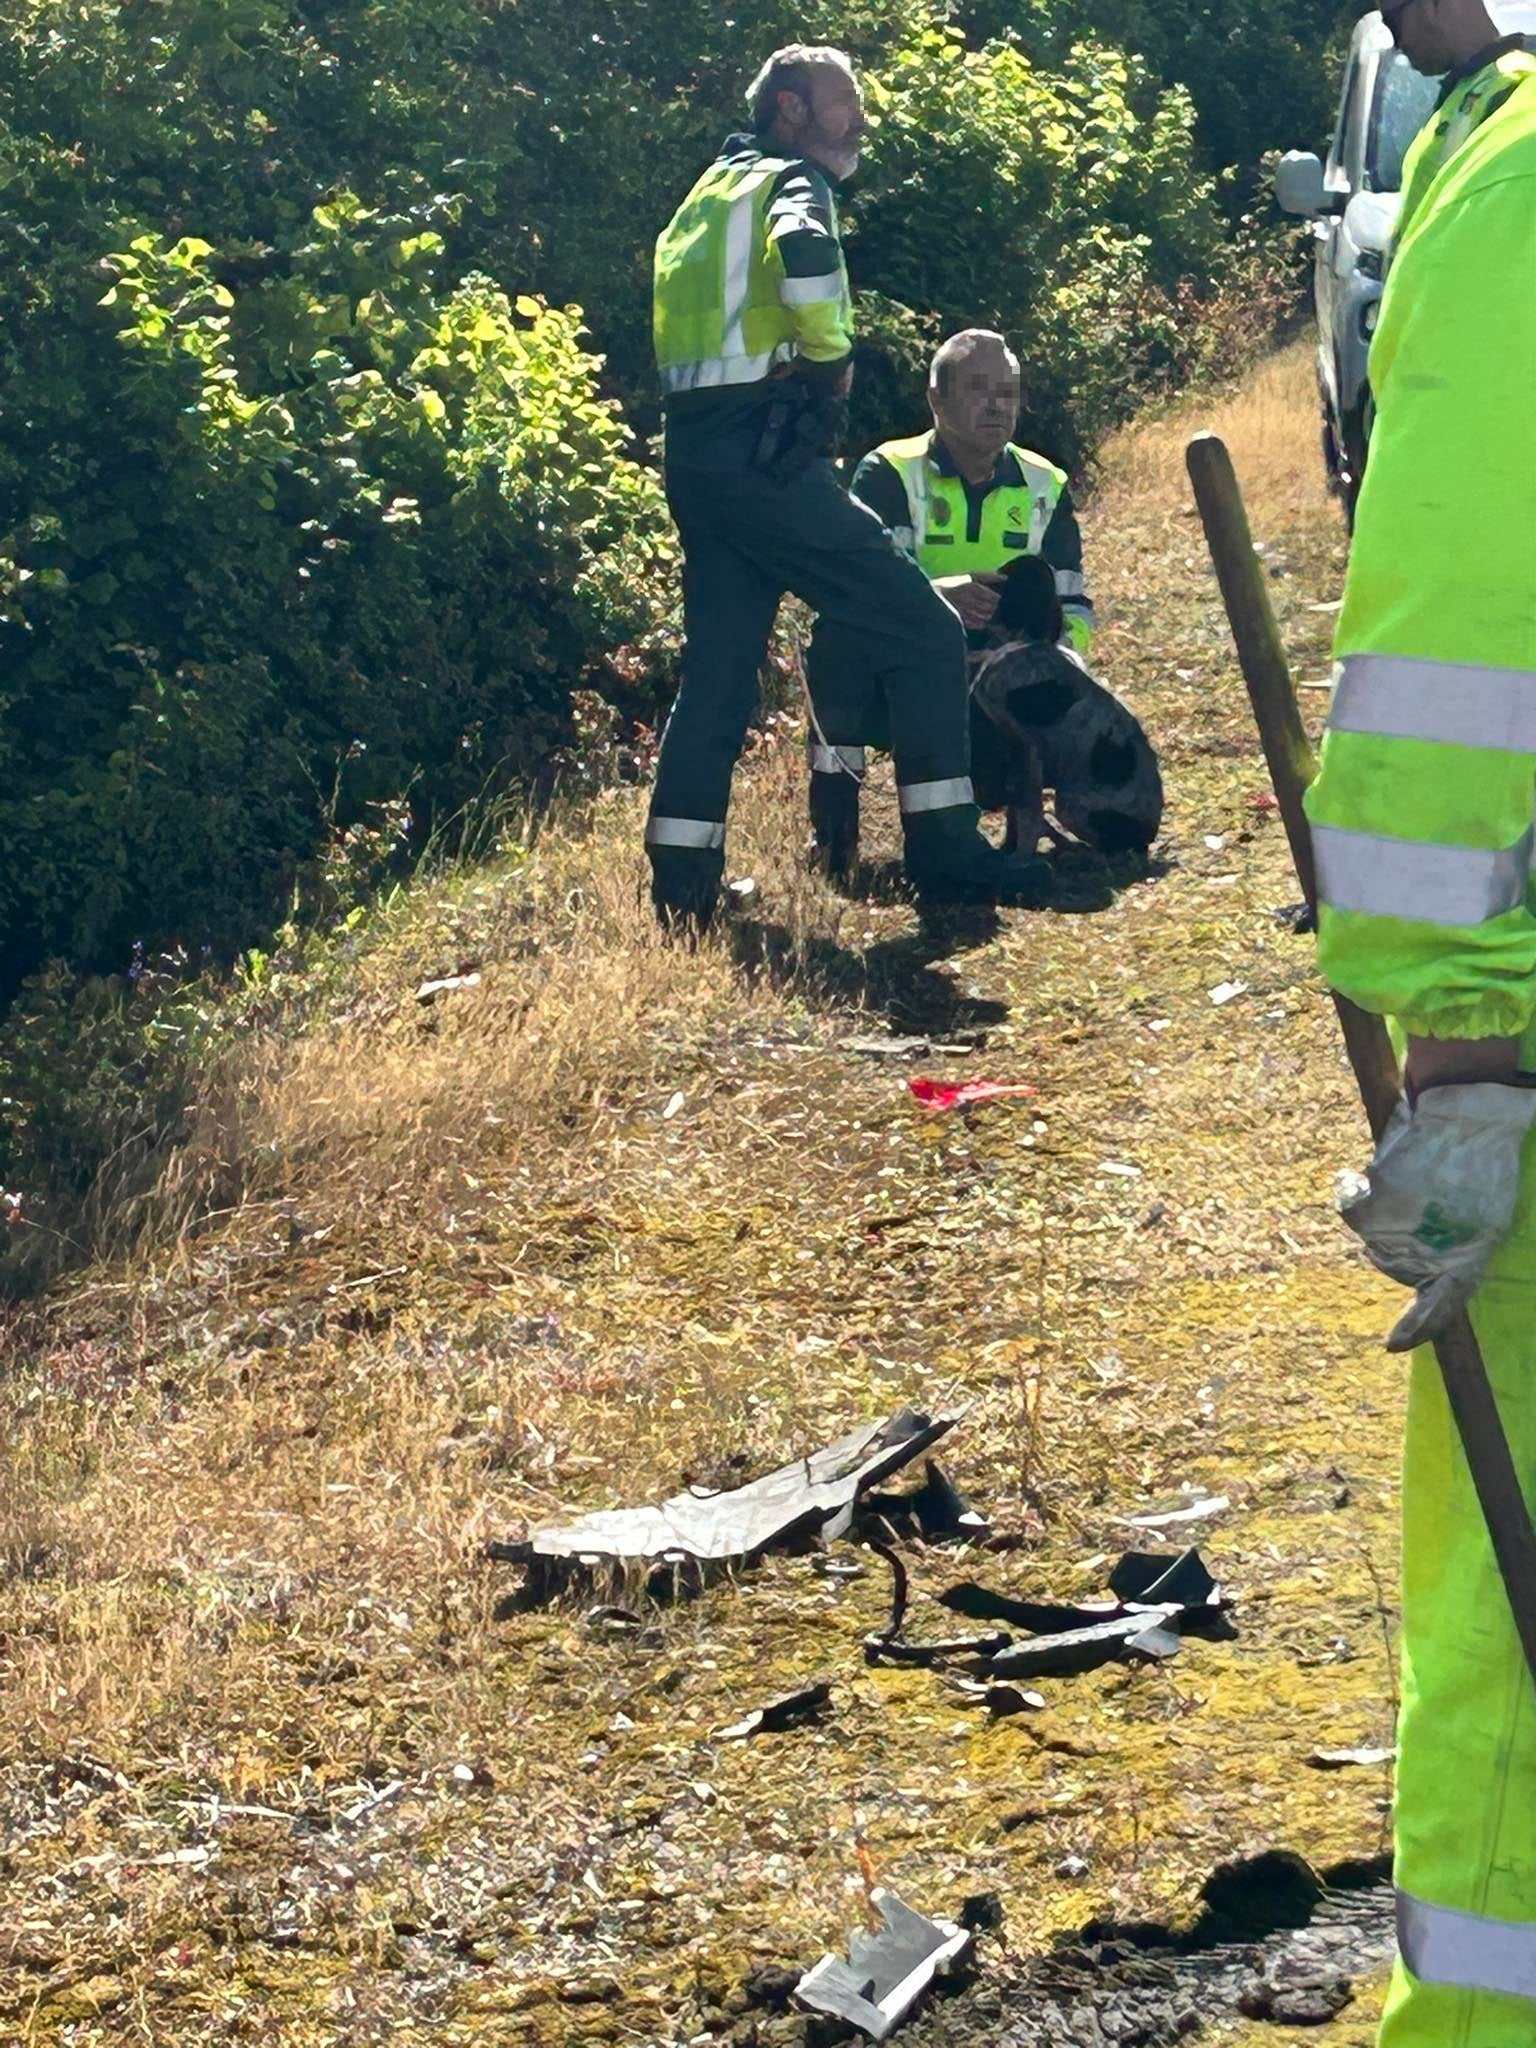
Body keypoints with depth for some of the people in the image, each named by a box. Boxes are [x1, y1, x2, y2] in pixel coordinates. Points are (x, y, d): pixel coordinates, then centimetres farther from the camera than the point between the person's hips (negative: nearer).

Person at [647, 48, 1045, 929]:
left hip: (696, 452, 9)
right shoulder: (793, 182, -3)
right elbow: (806, 254, -27)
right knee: (922, 631, -4)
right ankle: (945, 845, -5)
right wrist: (832, 355, -13)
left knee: (719, 668, 12)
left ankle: (682, 884, 9)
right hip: (763, 451, -9)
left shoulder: (716, 190, 24)